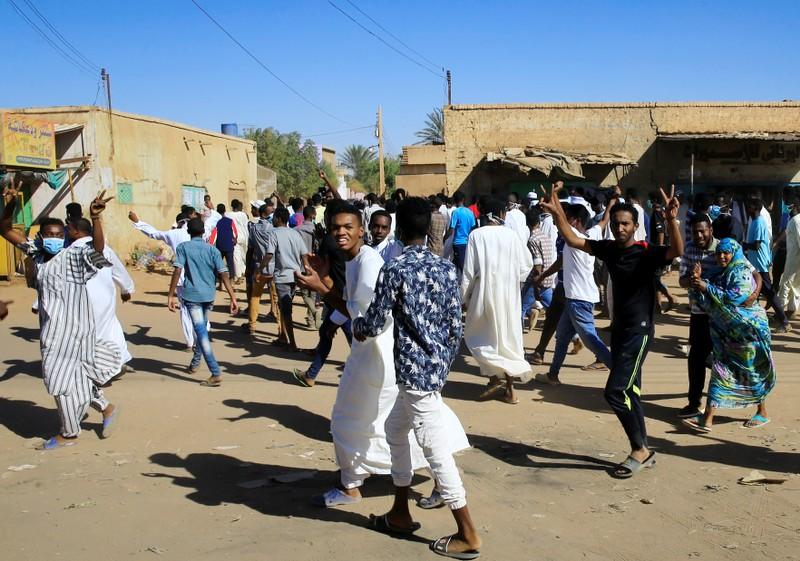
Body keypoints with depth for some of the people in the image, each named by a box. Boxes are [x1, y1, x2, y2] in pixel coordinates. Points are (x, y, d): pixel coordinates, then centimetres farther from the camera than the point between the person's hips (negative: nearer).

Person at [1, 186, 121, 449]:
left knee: (61, 378, 1)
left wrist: (95, 218, -46)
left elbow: (98, 247, -32)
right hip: (51, 327, 7)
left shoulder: (74, 257, -14)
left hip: (71, 327, -7)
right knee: (74, 375, 18)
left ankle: (69, 433, 17)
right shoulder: (36, 252, 5)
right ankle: (106, 408, 37)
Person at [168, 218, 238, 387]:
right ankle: (195, 363, 41)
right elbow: (223, 273, -4)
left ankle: (216, 374, -16)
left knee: (202, 333, -8)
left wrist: (171, 295, -11)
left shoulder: (183, 247, 0)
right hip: (209, 295, 4)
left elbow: (178, 271, -12)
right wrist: (233, 297, -6)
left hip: (192, 295, -4)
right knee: (202, 329, 24)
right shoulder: (212, 249, 5)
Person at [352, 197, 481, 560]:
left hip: (415, 371, -8)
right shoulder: (447, 269, 4)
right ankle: (400, 514, 33)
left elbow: (375, 325, -10)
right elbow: (456, 326, 7)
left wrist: (356, 325, 12)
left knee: (437, 452, -1)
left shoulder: (394, 271, -15)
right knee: (395, 430, 24)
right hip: (435, 366, 8)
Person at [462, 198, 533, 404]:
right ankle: (509, 388, 12)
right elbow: (527, 264, 5)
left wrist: (464, 294, 1)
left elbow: (469, 269, -7)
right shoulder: (511, 235, 0)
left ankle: (496, 377, -3)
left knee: (478, 336, 12)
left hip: (485, 292, -3)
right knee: (508, 338, 11)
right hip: (509, 294, 3)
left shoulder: (477, 235, -7)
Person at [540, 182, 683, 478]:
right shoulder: (608, 248, 2)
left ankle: (640, 450, 7)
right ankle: (643, 451, 26)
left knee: (615, 391, -10)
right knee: (629, 391, 14)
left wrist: (672, 220, -49)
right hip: (619, 328, 8)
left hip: (639, 330, -8)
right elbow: (573, 240, 6)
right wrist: (557, 212, -6)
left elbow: (677, 251, -34)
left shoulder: (646, 252, -16)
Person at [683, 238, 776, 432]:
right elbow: (707, 303, 6)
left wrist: (707, 287, -22)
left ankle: (762, 413, 25)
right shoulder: (720, 275, 10)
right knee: (720, 370, 2)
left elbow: (737, 297, -25)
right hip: (727, 332, 7)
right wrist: (697, 281, -8)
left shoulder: (742, 272, -10)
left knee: (753, 371, 6)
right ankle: (707, 419, 2)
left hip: (748, 329, -7)